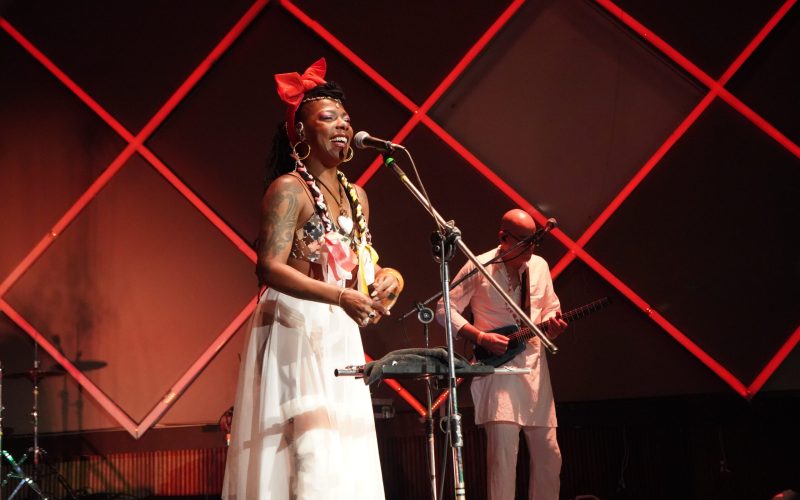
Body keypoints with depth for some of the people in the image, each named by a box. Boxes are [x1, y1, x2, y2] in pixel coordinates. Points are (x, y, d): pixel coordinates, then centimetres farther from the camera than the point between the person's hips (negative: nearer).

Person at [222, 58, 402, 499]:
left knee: (345, 457, 6)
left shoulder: (356, 196, 15)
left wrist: (383, 279, 0)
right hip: (297, 331, -8)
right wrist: (342, 296, -27)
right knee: (310, 451, -13)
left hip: (340, 336, 8)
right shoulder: (289, 189, -8)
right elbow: (270, 268, -19)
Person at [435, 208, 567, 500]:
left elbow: (551, 312, 19)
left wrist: (553, 325, -5)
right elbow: (445, 310, -4)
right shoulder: (479, 268, -6)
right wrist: (480, 337, -15)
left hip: (534, 367, 5)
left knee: (547, 452, 6)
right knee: (503, 449, -15)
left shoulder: (539, 266, 10)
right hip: (497, 367, -5)